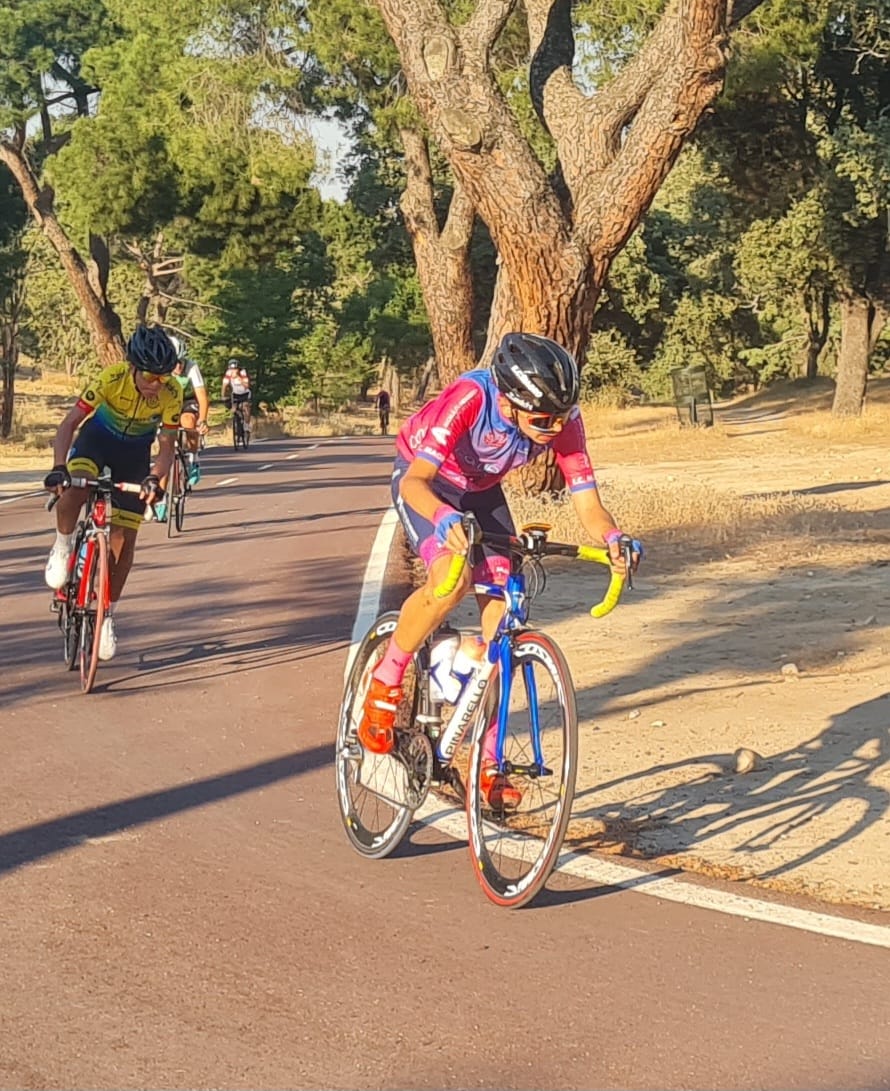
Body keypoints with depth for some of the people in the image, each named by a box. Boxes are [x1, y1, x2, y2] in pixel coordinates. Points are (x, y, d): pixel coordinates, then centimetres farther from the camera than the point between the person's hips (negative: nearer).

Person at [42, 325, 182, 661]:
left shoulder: (171, 394, -25)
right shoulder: (112, 378, -30)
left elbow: (166, 448, -19)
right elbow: (69, 424, -27)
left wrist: (154, 479, -39)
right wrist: (59, 467, -41)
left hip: (135, 451, 2)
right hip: (97, 438, -2)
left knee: (124, 540, -3)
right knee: (73, 491, -36)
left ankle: (107, 616, 13)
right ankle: (62, 548, -6)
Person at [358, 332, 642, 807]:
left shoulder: (563, 420, -25)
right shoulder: (470, 399, -39)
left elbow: (588, 504, -23)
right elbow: (414, 481, -44)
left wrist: (613, 538, -45)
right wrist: (445, 519, -65)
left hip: (482, 491, 5)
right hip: (426, 483, -5)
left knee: (503, 613, -8)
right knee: (453, 577, -32)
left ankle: (487, 759, 2)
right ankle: (385, 682, -8)